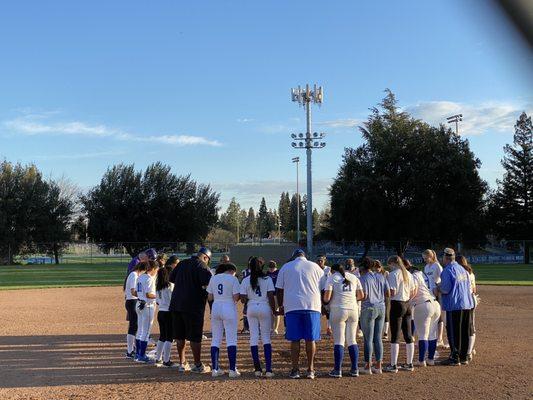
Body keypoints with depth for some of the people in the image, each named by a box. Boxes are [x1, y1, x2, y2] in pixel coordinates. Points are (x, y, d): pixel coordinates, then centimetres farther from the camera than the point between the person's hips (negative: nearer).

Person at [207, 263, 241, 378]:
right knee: (231, 339, -1)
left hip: (216, 308, 4)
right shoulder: (233, 279, -4)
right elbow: (236, 297, -11)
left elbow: (209, 297, 7)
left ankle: (215, 369, 7)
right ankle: (232, 370, -5)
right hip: (229, 309, -4)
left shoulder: (213, 278, 9)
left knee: (215, 339, 9)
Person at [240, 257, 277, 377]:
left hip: (251, 309, 1)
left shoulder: (246, 280, 0)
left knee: (253, 338, 8)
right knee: (266, 338, 4)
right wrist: (274, 310, 2)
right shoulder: (267, 279, -3)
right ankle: (268, 369, -5)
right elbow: (271, 297, -9)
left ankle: (257, 369, 6)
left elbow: (243, 299, -4)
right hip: (265, 308, -1)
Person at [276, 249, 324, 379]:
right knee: (310, 339, 5)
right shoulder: (315, 267, 11)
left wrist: (280, 306, 22)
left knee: (295, 339, 4)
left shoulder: (285, 267, 11)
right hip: (312, 305, 0)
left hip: (292, 306, 0)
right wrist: (324, 305, 23)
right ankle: (310, 370, 7)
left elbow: (279, 290, 11)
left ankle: (295, 369, 4)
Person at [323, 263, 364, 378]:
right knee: (352, 340, 11)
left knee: (338, 341, -1)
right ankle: (354, 369, 12)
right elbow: (361, 295, 12)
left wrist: (326, 302, 14)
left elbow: (327, 297, -8)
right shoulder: (354, 277, 14)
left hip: (338, 310, -4)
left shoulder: (331, 278, 1)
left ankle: (337, 370, -3)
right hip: (353, 309, 4)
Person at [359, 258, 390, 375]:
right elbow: (388, 294, 8)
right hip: (381, 308, 6)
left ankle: (368, 366, 3)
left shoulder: (364, 278, -9)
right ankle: (378, 366, 13)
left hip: (369, 308, -6)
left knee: (368, 339, 0)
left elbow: (364, 296, -17)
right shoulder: (381, 277, 9)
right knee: (378, 338, 10)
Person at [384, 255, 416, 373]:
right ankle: (409, 364, 18)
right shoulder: (408, 274, 12)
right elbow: (413, 293, 14)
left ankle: (393, 365, -4)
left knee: (395, 336, -5)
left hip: (397, 305, -8)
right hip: (407, 305, 8)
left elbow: (392, 292, -19)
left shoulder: (393, 274, -12)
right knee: (408, 336, 12)